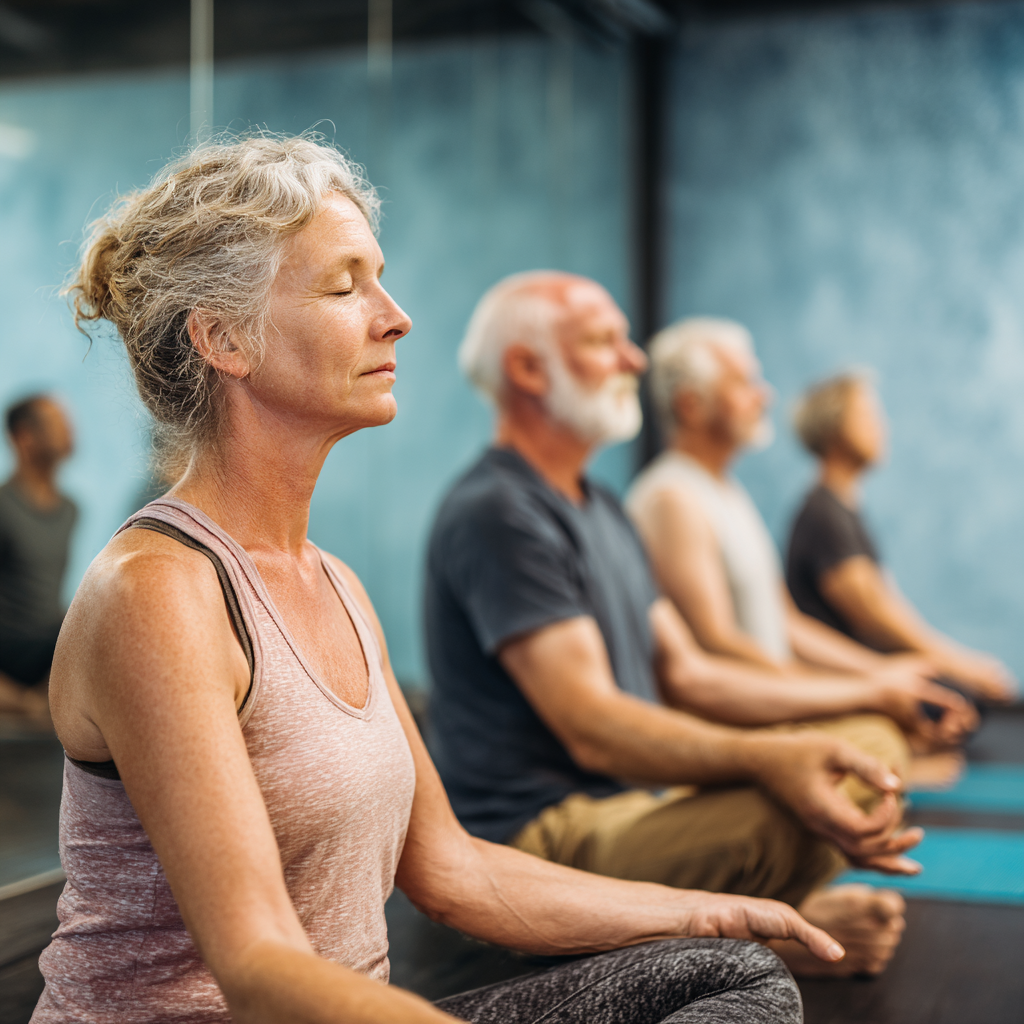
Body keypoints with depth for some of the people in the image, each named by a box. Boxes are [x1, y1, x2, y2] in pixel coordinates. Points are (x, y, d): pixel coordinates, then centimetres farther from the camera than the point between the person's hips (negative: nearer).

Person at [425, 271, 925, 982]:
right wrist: (766, 757, -39)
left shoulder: (601, 510, 19)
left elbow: (686, 677, 16)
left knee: (873, 749, 13)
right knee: (786, 820, -34)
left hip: (637, 799, 10)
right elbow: (591, 727, -24)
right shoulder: (495, 515, -14)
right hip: (545, 835, -10)